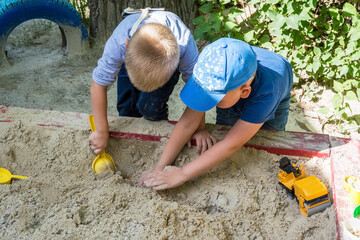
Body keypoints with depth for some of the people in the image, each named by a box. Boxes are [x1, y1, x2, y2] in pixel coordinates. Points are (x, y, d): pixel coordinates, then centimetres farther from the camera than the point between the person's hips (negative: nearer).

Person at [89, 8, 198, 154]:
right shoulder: (119, 42, -43)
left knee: (150, 106, -23)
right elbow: (99, 85, -28)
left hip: (169, 60, -1)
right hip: (132, 57, 2)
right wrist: (102, 132, -21)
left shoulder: (185, 45, -45)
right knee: (126, 110, -1)